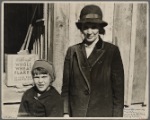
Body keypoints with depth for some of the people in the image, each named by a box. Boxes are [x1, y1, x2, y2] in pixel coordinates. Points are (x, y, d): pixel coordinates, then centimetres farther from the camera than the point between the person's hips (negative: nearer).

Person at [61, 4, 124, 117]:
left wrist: (117, 115, -4)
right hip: (75, 112, 2)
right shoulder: (72, 51, 2)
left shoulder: (112, 51, -3)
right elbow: (66, 85, 4)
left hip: (103, 112, -1)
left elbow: (118, 86, -2)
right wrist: (66, 112, 0)